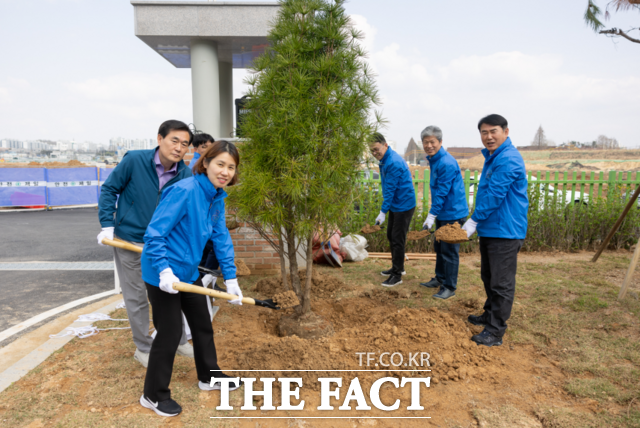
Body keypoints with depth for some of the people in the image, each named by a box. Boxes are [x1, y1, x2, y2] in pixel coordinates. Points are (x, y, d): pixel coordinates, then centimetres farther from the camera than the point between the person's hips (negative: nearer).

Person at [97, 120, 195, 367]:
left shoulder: (186, 175, -8)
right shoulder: (134, 160, -16)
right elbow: (109, 189, -4)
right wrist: (107, 225, -10)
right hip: (129, 242, -3)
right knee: (136, 298, 9)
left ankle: (178, 340, 34)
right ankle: (143, 348, 28)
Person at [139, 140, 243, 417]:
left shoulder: (217, 198, 0)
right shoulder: (184, 191, -26)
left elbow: (221, 238, 4)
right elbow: (154, 234, -25)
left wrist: (231, 278, 3)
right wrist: (165, 271, -30)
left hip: (188, 273, 9)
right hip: (163, 276, -9)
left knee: (203, 325, 20)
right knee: (170, 333, 3)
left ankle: (209, 376, 42)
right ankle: (153, 395, 25)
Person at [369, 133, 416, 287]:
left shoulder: (393, 163, -24)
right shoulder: (384, 160, 7)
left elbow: (390, 189, -24)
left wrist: (383, 212, -22)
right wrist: (386, 209, 17)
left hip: (404, 206, -10)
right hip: (395, 205, 10)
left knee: (398, 240, -4)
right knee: (391, 236, 18)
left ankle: (397, 275, 5)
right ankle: (397, 267, 32)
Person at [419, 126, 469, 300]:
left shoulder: (447, 163, -21)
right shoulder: (433, 160, 10)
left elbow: (442, 193, -22)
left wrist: (431, 216, -20)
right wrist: (433, 215, 19)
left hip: (452, 213, -10)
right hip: (442, 213, 10)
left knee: (449, 251, -2)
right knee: (439, 247, 19)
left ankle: (449, 287, 8)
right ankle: (440, 279, 33)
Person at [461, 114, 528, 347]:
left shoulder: (508, 160, -18)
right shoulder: (492, 157, 15)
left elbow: (494, 195, -22)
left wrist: (474, 221, -17)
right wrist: (475, 222, 20)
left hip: (505, 231, -10)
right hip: (489, 229, 10)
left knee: (501, 283, -3)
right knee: (489, 277, 21)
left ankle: (495, 332, 4)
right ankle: (490, 315, 37)